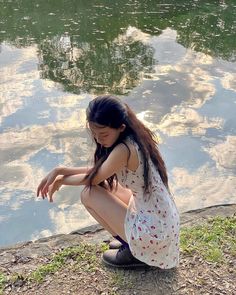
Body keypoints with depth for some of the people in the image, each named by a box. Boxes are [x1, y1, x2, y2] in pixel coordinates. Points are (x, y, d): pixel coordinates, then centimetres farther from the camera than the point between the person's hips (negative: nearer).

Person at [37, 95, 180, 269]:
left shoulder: (124, 149, -26)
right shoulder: (133, 139, 1)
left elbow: (93, 179, -11)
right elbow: (98, 171, 9)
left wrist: (61, 180, 6)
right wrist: (60, 170, 3)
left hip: (153, 233, -9)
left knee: (89, 194, -6)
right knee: (105, 185, 17)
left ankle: (134, 252, 4)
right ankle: (131, 242, 18)